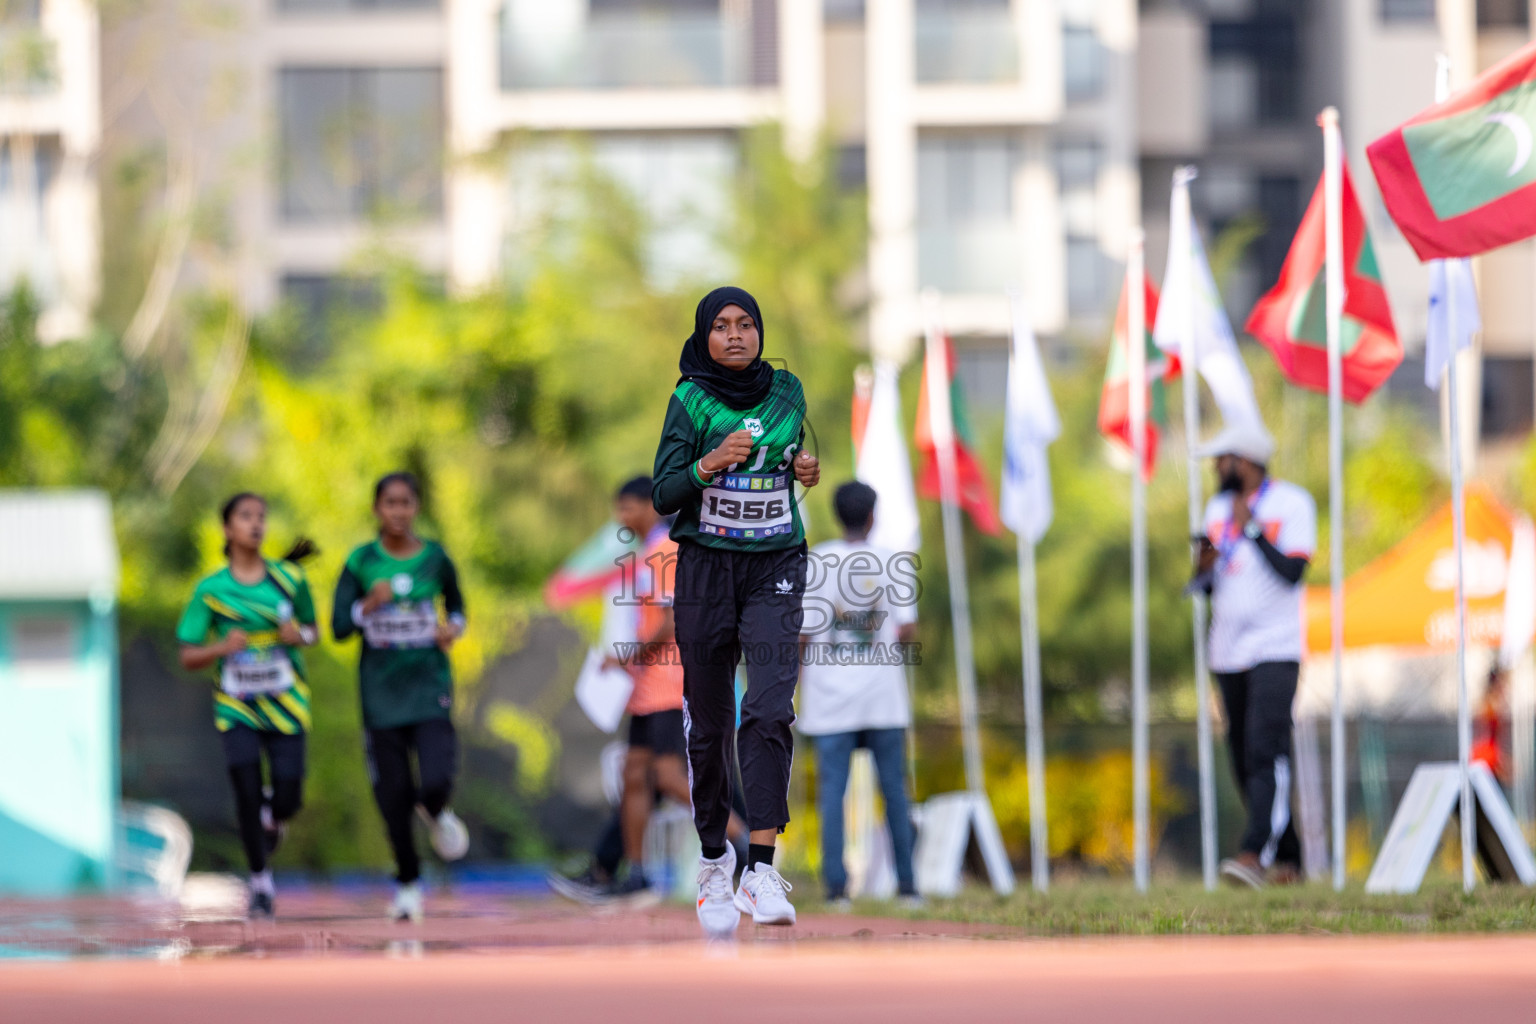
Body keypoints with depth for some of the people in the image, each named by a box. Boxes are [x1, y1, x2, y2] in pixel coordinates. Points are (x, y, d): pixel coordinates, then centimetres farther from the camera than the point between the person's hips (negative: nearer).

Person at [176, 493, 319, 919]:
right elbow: (188, 657, 0)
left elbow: (312, 630, 15)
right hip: (237, 707, -1)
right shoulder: (211, 589, -3)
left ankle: (273, 816, 35)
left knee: (288, 798, -5)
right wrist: (222, 648, -20)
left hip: (285, 706, 1)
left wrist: (299, 635, -9)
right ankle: (260, 882, 5)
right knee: (246, 791, -13)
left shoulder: (289, 579, 1)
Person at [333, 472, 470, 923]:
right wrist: (369, 606, -21)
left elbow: (456, 604, 19)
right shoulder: (361, 561, -1)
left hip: (429, 685, 0)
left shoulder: (435, 558, 3)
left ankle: (436, 814, 21)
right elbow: (339, 627, -3)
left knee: (436, 780, -17)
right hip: (381, 689, 0)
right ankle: (407, 882, 20)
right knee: (393, 794, 2)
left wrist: (453, 627, -1)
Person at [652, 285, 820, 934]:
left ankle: (761, 869, -24)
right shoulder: (690, 401, -2)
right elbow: (662, 495, -6)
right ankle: (713, 859, 23)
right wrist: (709, 465, -23)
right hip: (706, 566, -1)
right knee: (708, 722, 4)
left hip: (775, 567, 1)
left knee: (770, 708, -17)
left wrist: (806, 471, 2)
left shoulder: (787, 391, 7)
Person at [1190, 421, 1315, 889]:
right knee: (1244, 760, 6)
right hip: (1228, 652, 7)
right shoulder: (1217, 508, 15)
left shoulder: (1292, 504, -5)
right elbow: (1205, 586, 17)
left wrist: (1251, 529, -15)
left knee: (1265, 751, -19)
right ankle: (1286, 858, 14)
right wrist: (1205, 568, -5)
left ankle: (1254, 853, -29)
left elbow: (1292, 571, -15)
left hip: (1275, 649, -7)